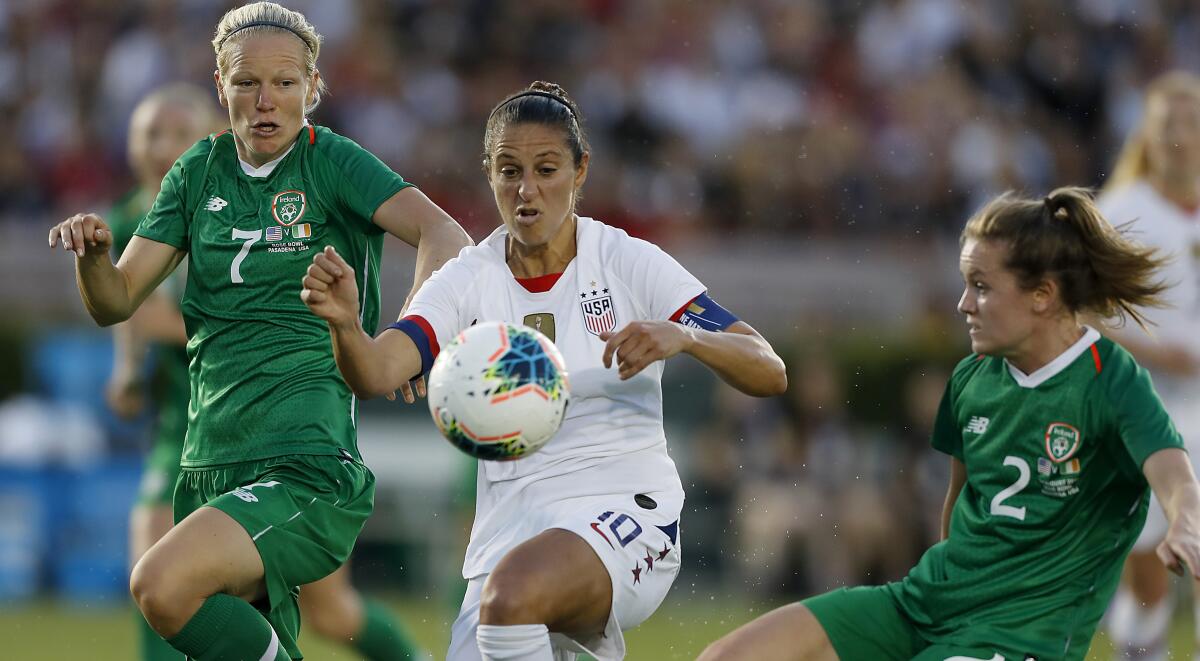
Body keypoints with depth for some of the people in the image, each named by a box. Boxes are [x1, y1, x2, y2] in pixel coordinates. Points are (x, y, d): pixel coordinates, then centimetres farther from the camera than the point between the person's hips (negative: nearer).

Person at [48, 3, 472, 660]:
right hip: (211, 471, 7)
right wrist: (91, 254, -12)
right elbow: (115, 302, 11)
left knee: (162, 585, -27)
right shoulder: (200, 172, 12)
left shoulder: (331, 162, -3)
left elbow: (442, 234, -17)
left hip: (309, 465, -7)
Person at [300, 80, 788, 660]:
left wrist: (684, 337, -28)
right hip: (509, 526, 4)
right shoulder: (469, 281, 3)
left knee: (513, 592, -34)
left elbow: (769, 373, -8)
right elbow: (374, 373, -14)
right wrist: (344, 325, -37)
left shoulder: (628, 262, -3)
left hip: (624, 510, -4)